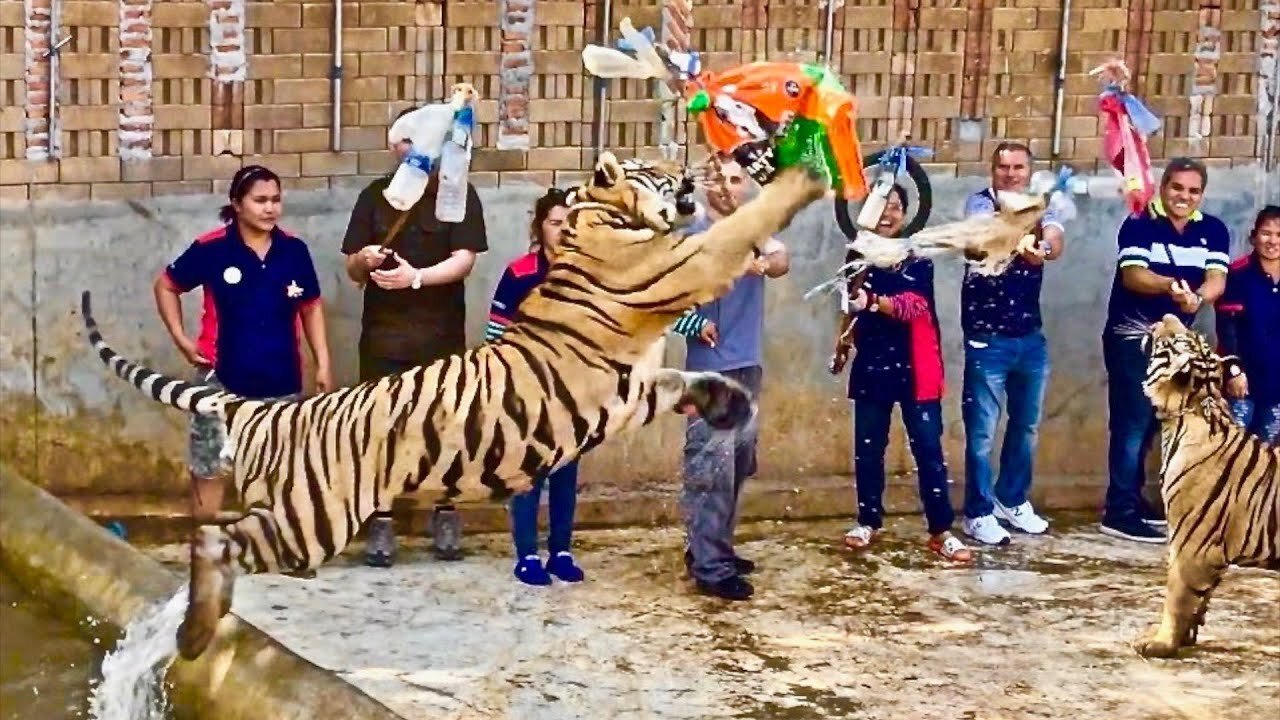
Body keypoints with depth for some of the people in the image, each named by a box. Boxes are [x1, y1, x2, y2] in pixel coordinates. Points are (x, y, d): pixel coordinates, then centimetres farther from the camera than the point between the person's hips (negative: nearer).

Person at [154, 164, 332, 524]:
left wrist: (323, 363, 4)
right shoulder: (211, 248, -10)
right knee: (208, 467, 4)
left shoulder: (294, 250, -2)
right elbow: (165, 285, 5)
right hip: (222, 380, -3)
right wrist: (181, 339, -3)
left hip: (281, 382, 3)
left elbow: (311, 307, 10)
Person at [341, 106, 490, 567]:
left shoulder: (459, 194, 1)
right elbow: (353, 271, 9)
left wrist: (416, 277, -25)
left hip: (442, 331, -2)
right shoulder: (375, 196, 8)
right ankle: (382, 524, 3)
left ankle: (445, 516, 17)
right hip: (383, 330, 2)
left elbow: (464, 260, -10)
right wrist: (365, 260, -15)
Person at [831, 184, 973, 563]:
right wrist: (842, 344, 22)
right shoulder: (859, 255, 5)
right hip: (870, 365, 4)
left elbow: (912, 305, -25)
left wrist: (873, 301, -42)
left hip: (913, 366, -4)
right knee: (867, 448, 7)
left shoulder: (918, 257, -8)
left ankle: (941, 532, 1)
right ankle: (868, 522, 21)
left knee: (927, 447, -4)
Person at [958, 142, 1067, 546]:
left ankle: (1013, 501, 32)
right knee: (982, 430, -1)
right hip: (988, 338, -5)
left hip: (1031, 336, 5)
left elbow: (1056, 241, -16)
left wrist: (1043, 249, -41)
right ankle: (979, 513, 10)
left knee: (1026, 424, 16)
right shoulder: (980, 203, -6)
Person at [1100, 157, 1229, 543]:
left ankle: (1132, 499, 24)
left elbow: (1217, 278, -12)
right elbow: (1132, 275, -24)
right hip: (1131, 337, -5)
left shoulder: (1213, 230, 0)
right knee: (1132, 423, -9)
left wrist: (1197, 297, -35)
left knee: (1149, 423, 13)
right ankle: (1119, 513, -7)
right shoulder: (1139, 224, -11)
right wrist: (1172, 285, -43)